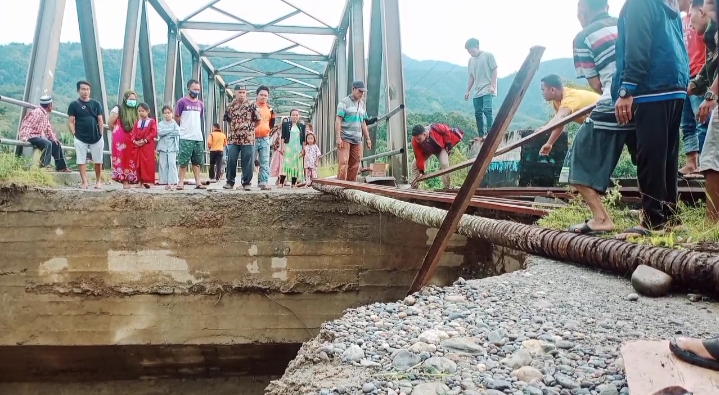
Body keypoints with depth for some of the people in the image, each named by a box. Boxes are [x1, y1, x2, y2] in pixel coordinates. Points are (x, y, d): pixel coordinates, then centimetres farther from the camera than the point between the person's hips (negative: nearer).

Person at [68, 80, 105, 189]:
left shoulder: (96, 104, 6)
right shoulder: (74, 105, 2)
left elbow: (100, 121, 7)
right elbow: (70, 122, 2)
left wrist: (101, 135, 1)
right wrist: (75, 134, -6)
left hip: (96, 138, 1)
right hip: (80, 138, -1)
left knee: (98, 161, 5)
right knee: (81, 161, 1)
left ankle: (98, 181, 17)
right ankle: (84, 182, 7)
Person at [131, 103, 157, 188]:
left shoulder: (152, 121, 0)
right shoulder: (137, 122, 16)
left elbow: (153, 133, -10)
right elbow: (133, 133, 10)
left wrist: (145, 140, -17)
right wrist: (135, 141, -9)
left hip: (148, 146, -5)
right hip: (137, 145, 5)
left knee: (148, 163, -7)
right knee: (138, 163, 7)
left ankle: (148, 180, -5)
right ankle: (140, 180, 12)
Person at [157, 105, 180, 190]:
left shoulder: (175, 123, 6)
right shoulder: (160, 123, 11)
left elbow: (177, 132, -11)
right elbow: (159, 132, -7)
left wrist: (165, 133, -7)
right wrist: (171, 130, -8)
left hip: (172, 146, -2)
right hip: (163, 146, 2)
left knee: (172, 163, -12)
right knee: (163, 164, 0)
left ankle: (173, 182, -13)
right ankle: (166, 182, 3)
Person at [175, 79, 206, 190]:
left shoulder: (200, 104, 11)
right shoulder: (182, 102, -4)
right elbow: (177, 117, 0)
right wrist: (185, 127, 6)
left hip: (198, 137, 5)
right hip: (186, 137, -5)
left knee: (197, 161, 9)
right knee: (183, 161, -2)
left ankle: (198, 182, 12)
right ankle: (181, 182, 4)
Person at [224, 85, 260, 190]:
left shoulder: (252, 105, -2)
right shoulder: (231, 105, 9)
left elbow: (258, 119, 0)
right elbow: (227, 119, 23)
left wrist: (250, 127, 4)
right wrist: (234, 127, 13)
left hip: (248, 139, -3)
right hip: (233, 138, 3)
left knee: (247, 162, 1)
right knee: (231, 161, 4)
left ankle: (246, 183, 9)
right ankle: (230, 182, 14)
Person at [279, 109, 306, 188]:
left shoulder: (302, 126, 11)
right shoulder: (285, 124, 5)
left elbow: (303, 139, 11)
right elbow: (283, 137, 1)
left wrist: (303, 150, 5)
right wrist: (282, 147, -6)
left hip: (298, 148, 3)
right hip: (288, 148, -3)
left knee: (296, 165, 2)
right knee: (286, 164, -11)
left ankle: (294, 184, 6)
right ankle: (281, 183, -14)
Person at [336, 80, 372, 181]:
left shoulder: (362, 104, 18)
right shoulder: (344, 102, -1)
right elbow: (338, 120, -7)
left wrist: (367, 138, 16)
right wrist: (338, 137, -16)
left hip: (357, 140, 6)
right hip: (345, 139, -6)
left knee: (354, 165, 1)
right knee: (343, 163, -12)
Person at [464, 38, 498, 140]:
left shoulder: (488, 55, -2)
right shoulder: (471, 60, 14)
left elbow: (494, 71, -5)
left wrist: (492, 85, -14)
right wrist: (468, 91, 15)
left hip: (487, 90, -6)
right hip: (476, 91, 6)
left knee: (487, 110, -20)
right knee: (478, 113, 4)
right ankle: (481, 135, 10)